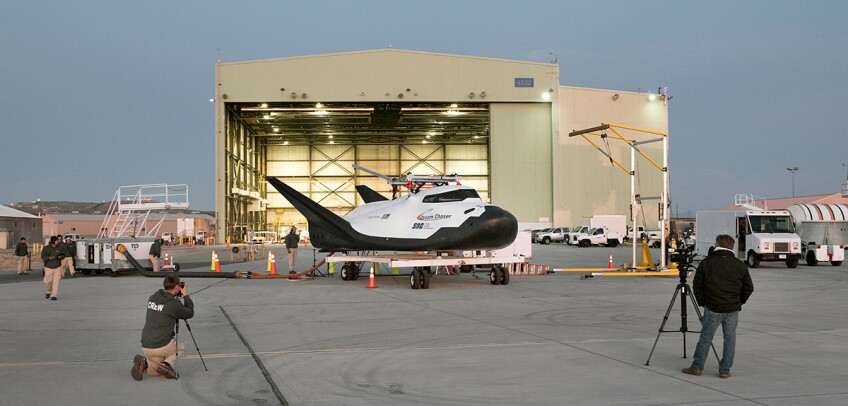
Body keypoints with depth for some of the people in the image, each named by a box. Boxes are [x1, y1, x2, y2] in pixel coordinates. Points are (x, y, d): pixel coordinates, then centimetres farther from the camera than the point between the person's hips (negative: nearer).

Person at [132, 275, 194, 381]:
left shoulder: (152, 298, 6)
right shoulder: (174, 304, -14)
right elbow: (190, 313, 1)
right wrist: (186, 296, 9)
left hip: (146, 346, 6)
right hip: (162, 346, -6)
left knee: (156, 372, 28)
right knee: (180, 348, 29)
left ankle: (144, 363, -5)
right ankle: (167, 364, -1)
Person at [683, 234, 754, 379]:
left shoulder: (706, 263, -3)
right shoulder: (740, 265, 2)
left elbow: (697, 286, 1)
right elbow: (749, 288, 7)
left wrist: (702, 302, 12)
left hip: (712, 308, -2)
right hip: (732, 310, 2)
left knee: (705, 338, 6)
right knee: (730, 339, 9)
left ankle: (697, 367, 13)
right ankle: (725, 370, 11)